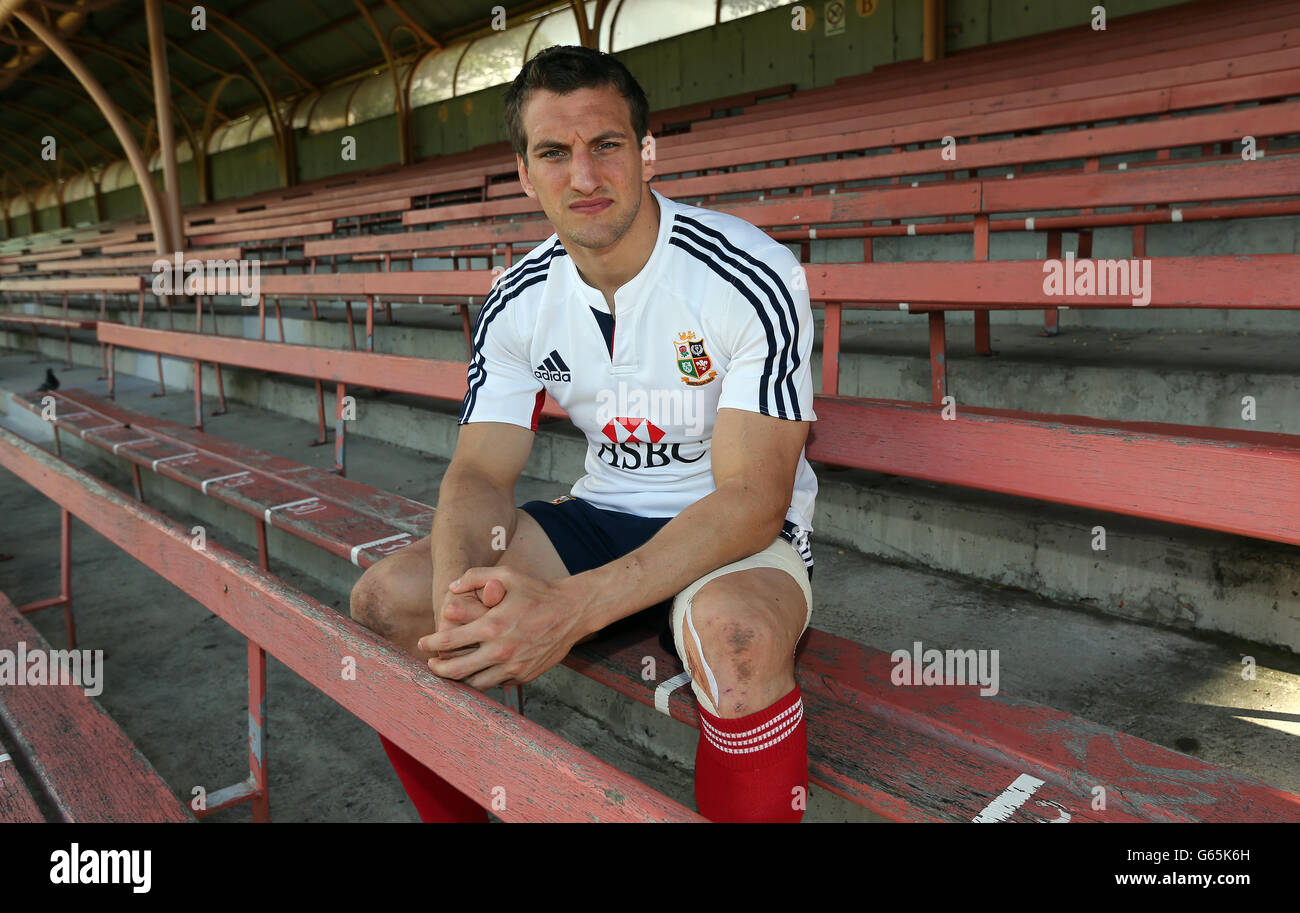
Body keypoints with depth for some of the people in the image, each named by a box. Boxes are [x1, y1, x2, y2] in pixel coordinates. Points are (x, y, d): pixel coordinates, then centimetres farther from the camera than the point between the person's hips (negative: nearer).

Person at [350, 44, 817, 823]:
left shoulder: (752, 279, -18)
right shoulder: (517, 303, -2)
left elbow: (751, 498, -25)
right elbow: (481, 474, -3)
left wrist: (571, 608, -38)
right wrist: (458, 598, -28)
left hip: (744, 534, -4)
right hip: (603, 516, 5)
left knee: (735, 635, -40)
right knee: (384, 601, -9)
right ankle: (457, 817, 12)